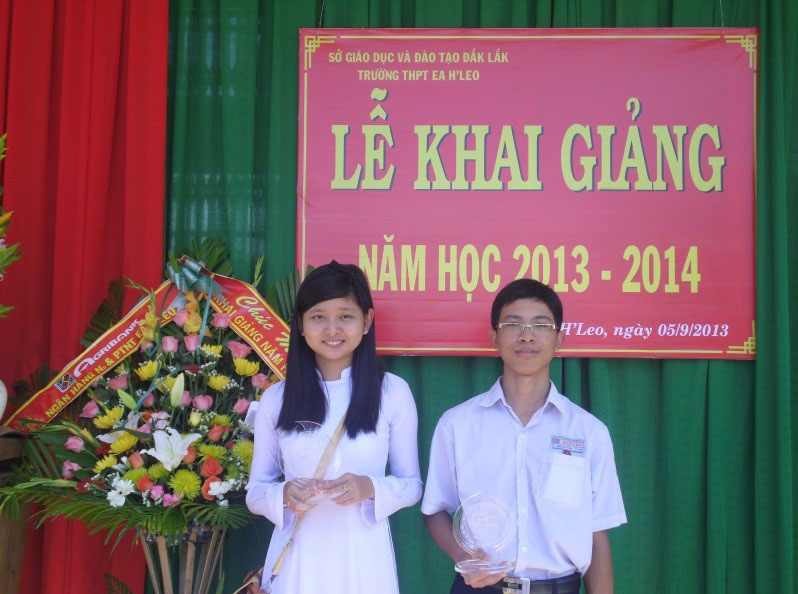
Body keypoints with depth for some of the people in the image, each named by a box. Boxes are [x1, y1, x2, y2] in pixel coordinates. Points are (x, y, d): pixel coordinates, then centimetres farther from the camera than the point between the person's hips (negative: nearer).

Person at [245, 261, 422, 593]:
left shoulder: (393, 392, -2)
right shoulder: (275, 399, 1)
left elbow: (412, 485, 3)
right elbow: (255, 492, 6)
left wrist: (370, 488, -16)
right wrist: (284, 495, -15)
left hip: (363, 557, -1)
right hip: (295, 558, 1)